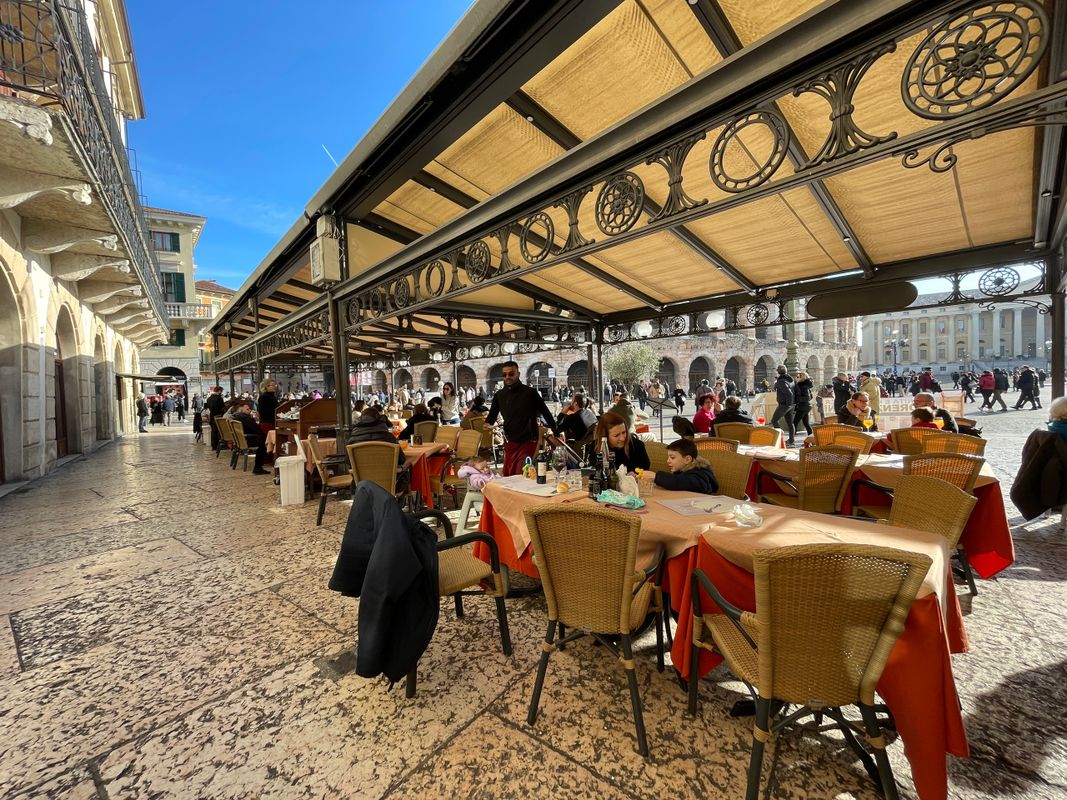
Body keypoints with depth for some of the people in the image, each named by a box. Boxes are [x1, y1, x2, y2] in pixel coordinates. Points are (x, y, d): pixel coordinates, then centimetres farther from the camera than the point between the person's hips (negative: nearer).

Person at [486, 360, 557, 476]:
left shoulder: (530, 392, -5)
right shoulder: (499, 395, 6)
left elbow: (545, 413, 0)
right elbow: (492, 415, 11)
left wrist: (556, 433, 1)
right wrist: (487, 424, -11)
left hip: (528, 441, -4)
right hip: (510, 442, 4)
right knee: (508, 476, 9)